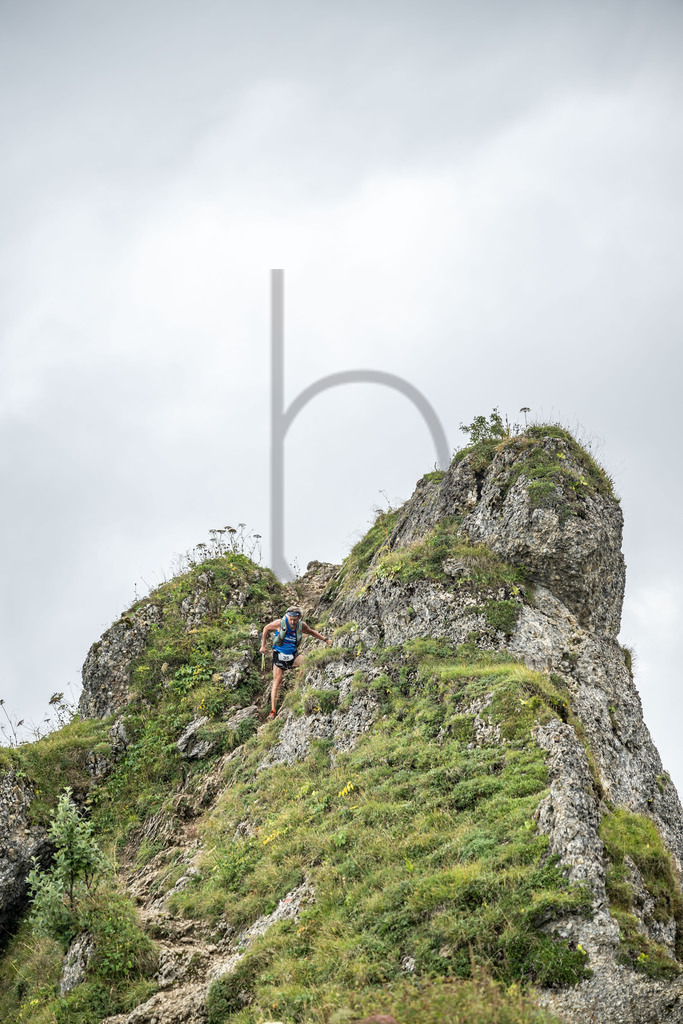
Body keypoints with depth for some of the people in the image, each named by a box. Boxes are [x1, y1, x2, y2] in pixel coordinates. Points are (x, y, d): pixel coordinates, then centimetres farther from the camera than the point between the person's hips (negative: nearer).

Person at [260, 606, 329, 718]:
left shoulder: (301, 625, -7)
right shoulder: (280, 623, -17)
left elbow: (311, 632, 15)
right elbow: (266, 629, 1)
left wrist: (325, 639, 12)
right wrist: (263, 646, 3)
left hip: (293, 655, 3)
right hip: (279, 656, -2)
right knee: (277, 682, -7)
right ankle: (273, 711, -4)